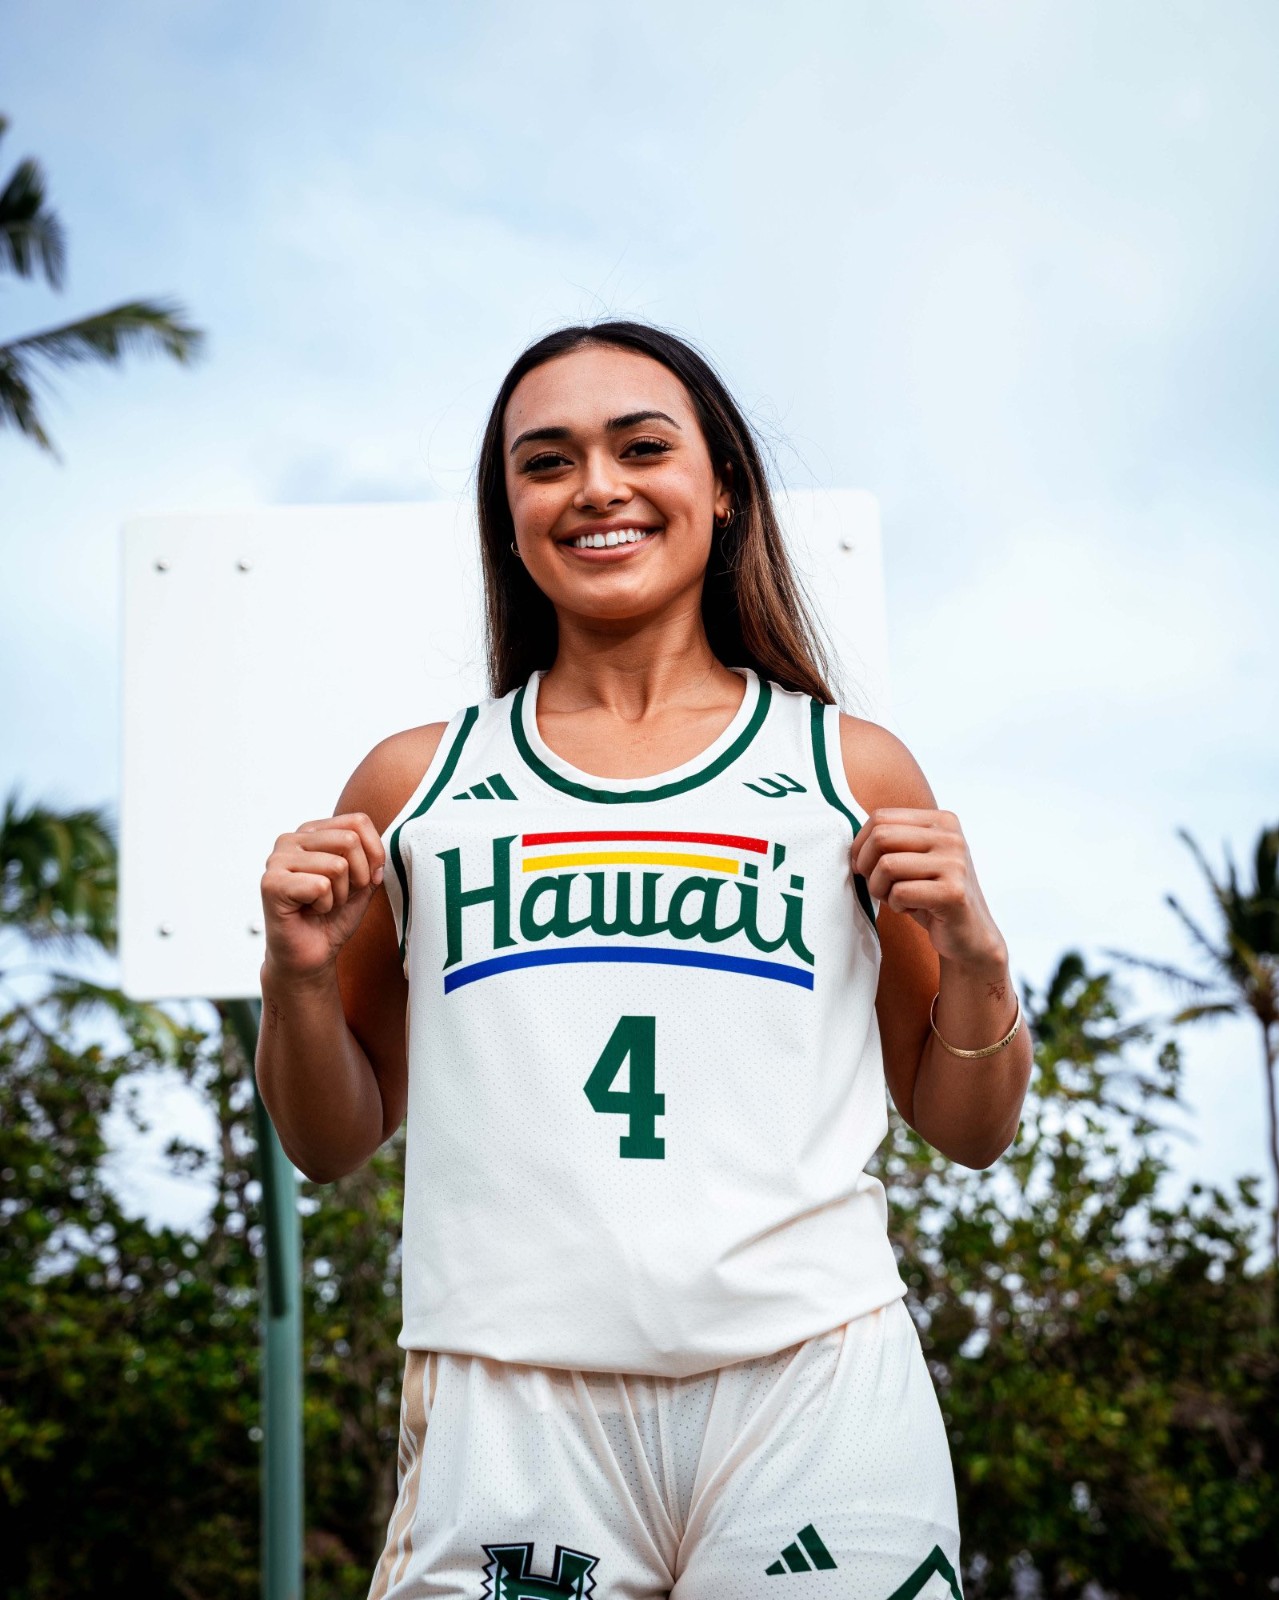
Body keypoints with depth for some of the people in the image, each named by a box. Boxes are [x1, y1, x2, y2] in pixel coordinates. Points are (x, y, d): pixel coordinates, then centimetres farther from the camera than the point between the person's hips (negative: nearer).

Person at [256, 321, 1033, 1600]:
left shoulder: (853, 772, 10)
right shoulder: (415, 785, 11)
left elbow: (969, 1131, 15)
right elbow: (333, 1143, 17)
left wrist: (972, 950, -2)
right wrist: (300, 973, 0)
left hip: (814, 1387, 0)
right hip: (506, 1392, 0)